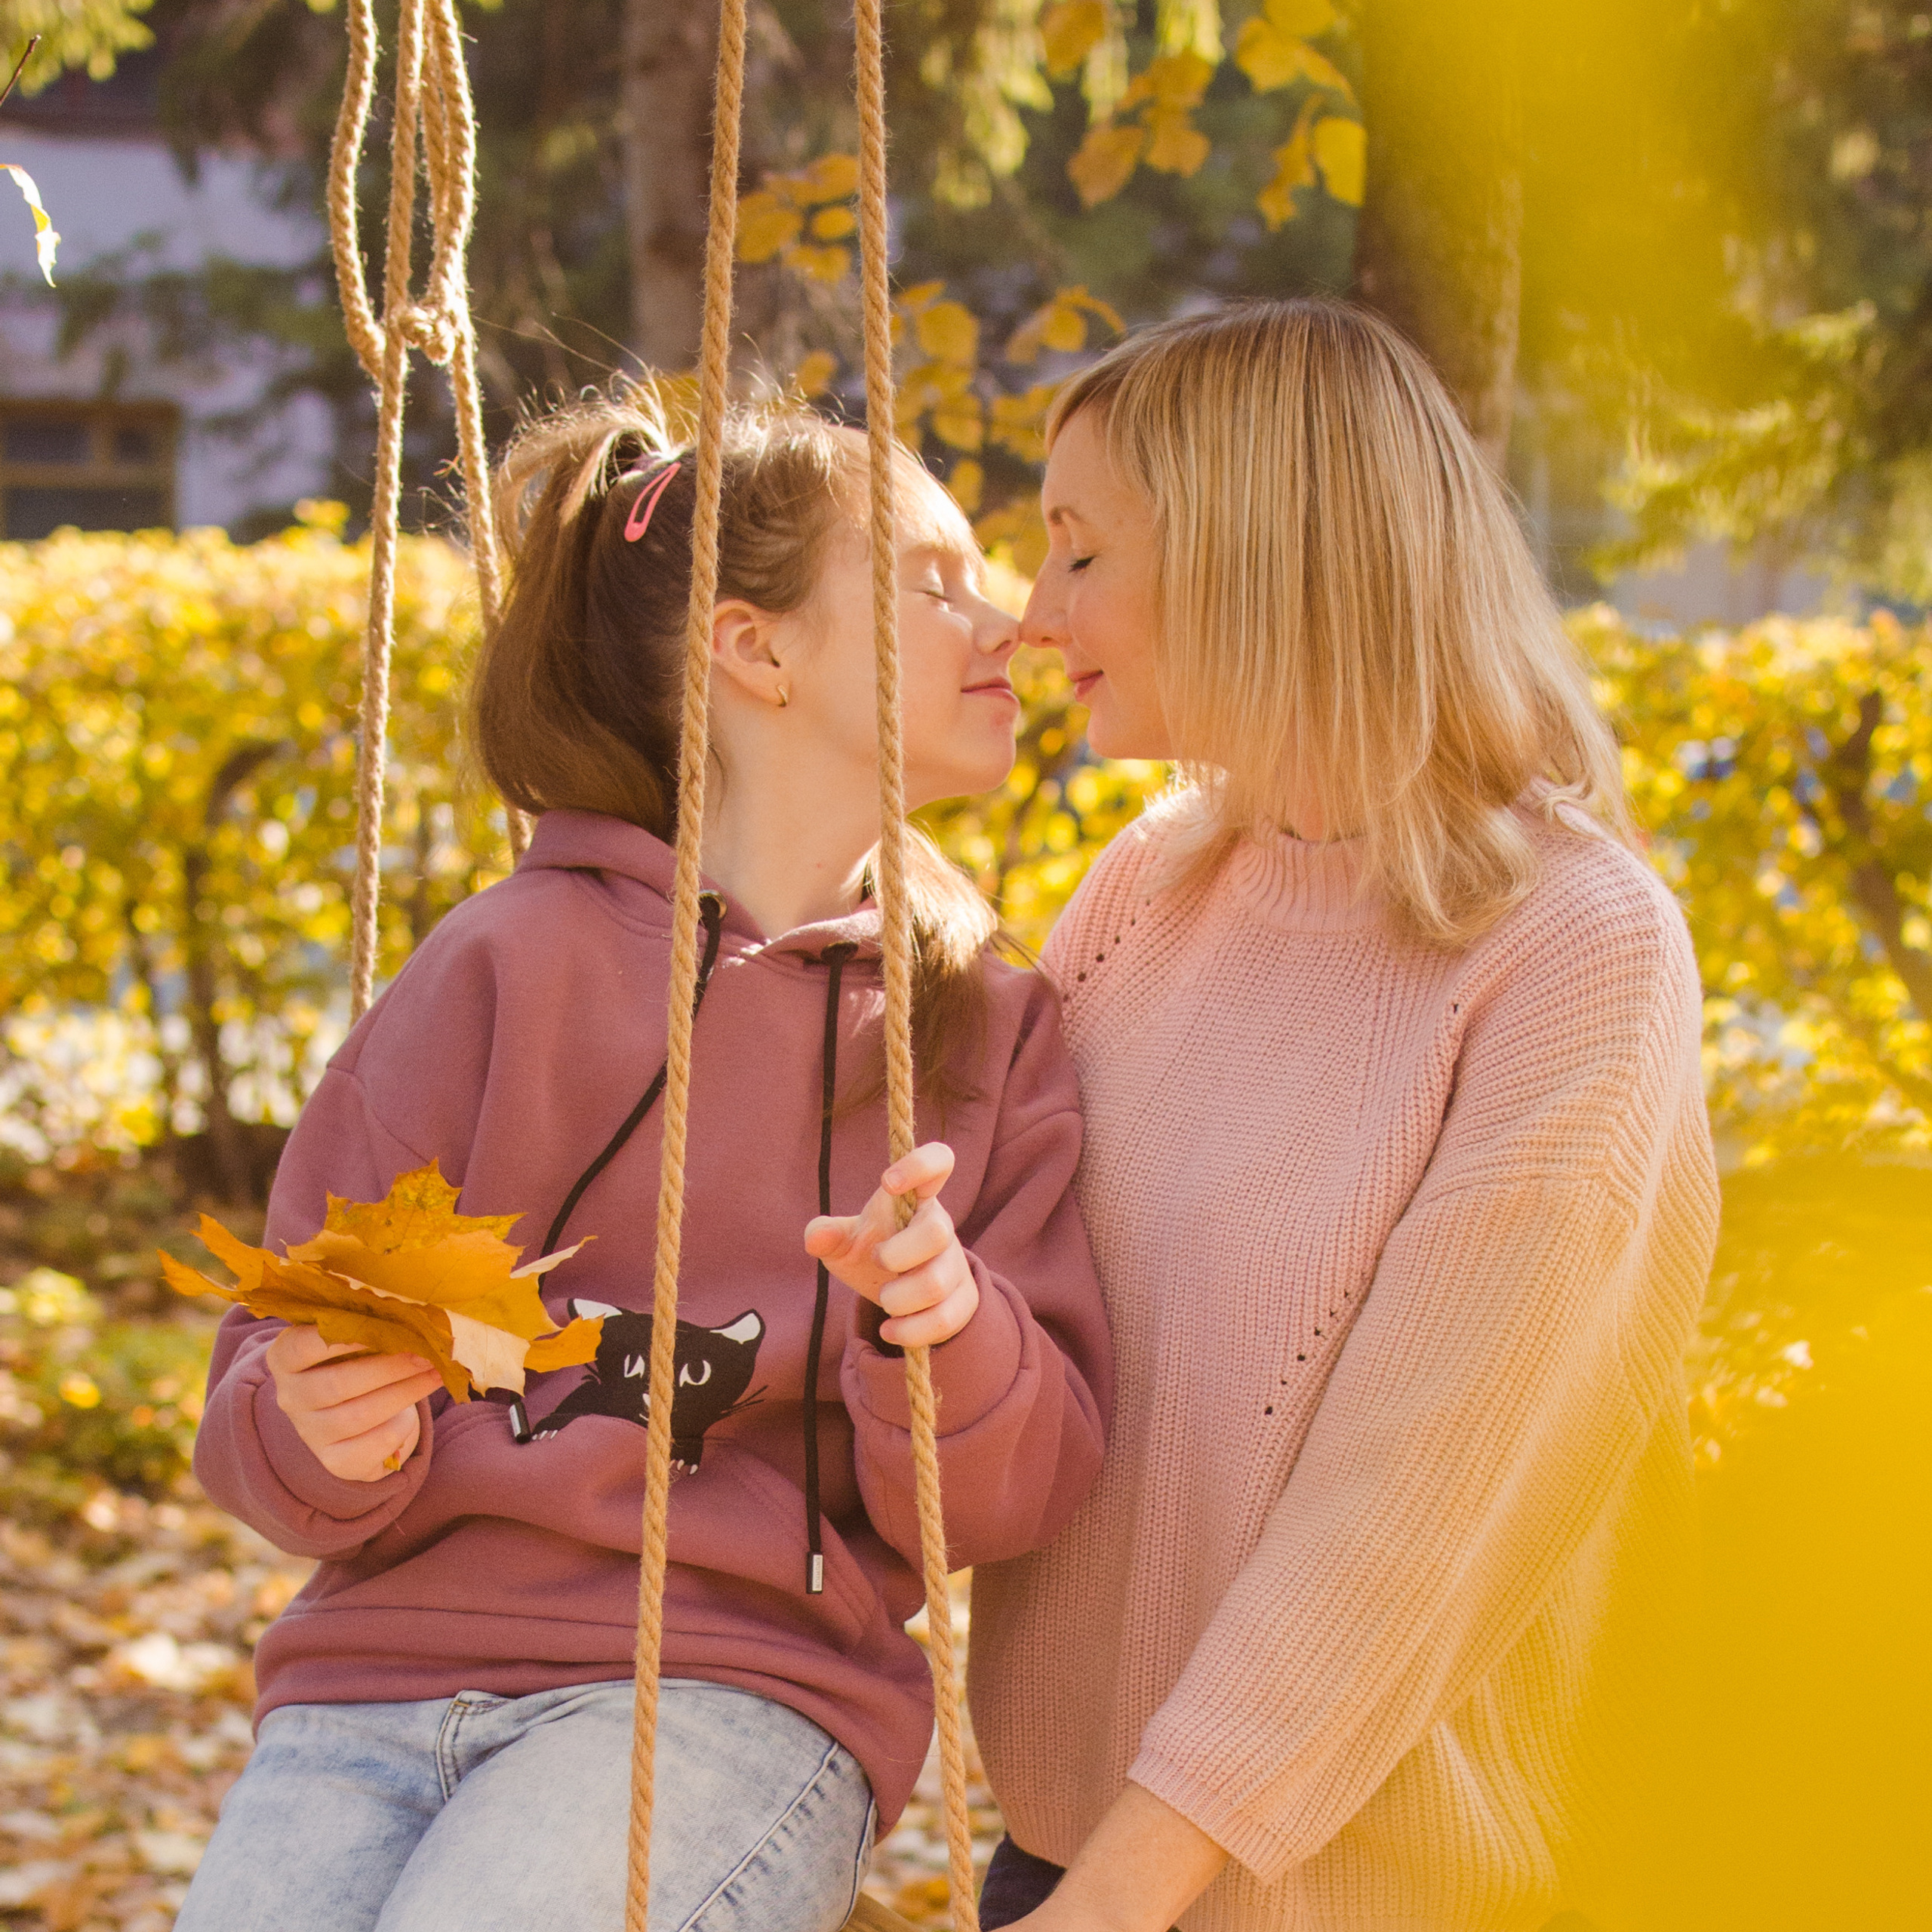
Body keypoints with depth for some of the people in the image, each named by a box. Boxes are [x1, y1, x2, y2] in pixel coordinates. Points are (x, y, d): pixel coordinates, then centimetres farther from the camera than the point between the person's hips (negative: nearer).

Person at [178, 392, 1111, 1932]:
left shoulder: (995, 1034, 10)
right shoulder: (519, 959, 6)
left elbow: (1001, 1502, 5)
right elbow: (277, 1387, 8)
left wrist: (947, 1334, -16)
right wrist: (332, 1438, -14)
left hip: (735, 1697, 0)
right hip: (383, 1668, 1)